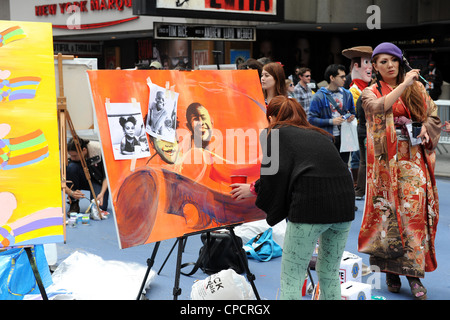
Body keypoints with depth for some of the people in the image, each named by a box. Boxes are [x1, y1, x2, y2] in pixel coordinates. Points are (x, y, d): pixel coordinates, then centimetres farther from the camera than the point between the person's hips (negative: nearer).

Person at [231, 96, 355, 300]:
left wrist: (254, 189, 12)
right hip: (344, 205, 6)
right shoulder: (318, 135, 26)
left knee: (291, 279, 5)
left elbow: (276, 171, -6)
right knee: (330, 275, 20)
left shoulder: (277, 132, 9)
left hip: (310, 207, -6)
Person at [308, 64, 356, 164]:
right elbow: (311, 119, -11)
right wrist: (331, 121, -19)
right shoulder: (319, 96, -7)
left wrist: (351, 117, -2)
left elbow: (352, 112, 22)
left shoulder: (347, 94, 9)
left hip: (344, 138, 5)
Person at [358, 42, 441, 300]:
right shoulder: (370, 92, 7)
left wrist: (425, 131, -6)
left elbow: (433, 115, 14)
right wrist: (404, 84, -15)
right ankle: (391, 271, 9)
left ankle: (414, 274, -3)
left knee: (415, 211, -7)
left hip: (413, 159, 1)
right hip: (386, 160, -1)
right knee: (388, 211, -1)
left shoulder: (416, 88, 13)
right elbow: (379, 107, -16)